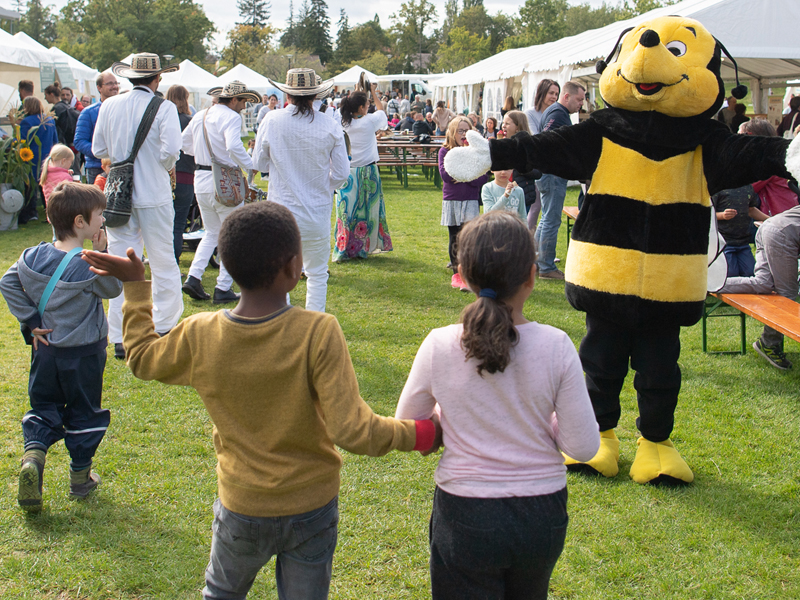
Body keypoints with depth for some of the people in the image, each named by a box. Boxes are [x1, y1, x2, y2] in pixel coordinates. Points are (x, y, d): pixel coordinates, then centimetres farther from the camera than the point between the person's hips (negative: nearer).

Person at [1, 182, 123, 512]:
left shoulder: (32, 256, -4)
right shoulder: (89, 266, -20)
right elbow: (114, 289, -6)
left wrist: (30, 321, 1)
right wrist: (102, 254, -8)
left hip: (45, 351, 4)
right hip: (84, 354, -4)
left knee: (43, 408, 18)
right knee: (83, 413, 12)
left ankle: (33, 454, -9)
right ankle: (80, 477, 23)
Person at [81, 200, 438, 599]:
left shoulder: (199, 335, -14)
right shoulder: (318, 334, -24)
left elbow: (142, 360, 8)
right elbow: (351, 432, -25)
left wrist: (134, 287, 17)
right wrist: (420, 434, -11)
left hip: (241, 509, 1)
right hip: (311, 507, -1)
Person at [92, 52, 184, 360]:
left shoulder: (109, 106, 3)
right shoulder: (164, 108, -9)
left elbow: (98, 149, 7)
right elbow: (171, 150, -17)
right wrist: (165, 167, 4)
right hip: (154, 195, -3)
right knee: (163, 262, 10)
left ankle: (121, 339, 7)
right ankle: (164, 327, 16)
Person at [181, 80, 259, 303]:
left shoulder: (200, 116, 11)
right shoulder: (231, 117, -13)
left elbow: (185, 143, 20)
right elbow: (233, 146, -28)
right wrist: (250, 166, -17)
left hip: (201, 181, 7)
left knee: (211, 234, 20)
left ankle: (193, 277, 6)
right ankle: (223, 289, 5)